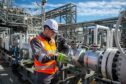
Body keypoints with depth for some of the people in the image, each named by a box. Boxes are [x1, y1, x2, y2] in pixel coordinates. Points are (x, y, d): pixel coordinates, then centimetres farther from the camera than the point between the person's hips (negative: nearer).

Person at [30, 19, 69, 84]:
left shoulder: (52, 40, 9)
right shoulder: (36, 41, -15)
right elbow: (40, 57, -29)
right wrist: (55, 57, -39)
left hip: (54, 73, 7)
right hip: (43, 74, -7)